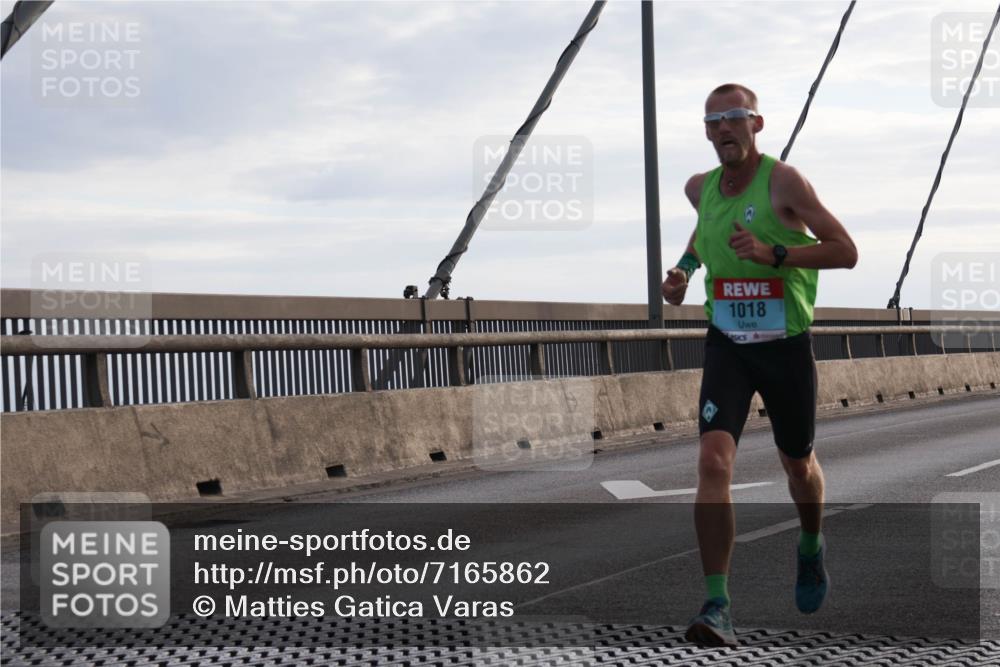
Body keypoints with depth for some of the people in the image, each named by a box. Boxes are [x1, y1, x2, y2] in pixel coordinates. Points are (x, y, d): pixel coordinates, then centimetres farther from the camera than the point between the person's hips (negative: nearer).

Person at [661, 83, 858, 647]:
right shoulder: (701, 188, 3)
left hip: (786, 345, -2)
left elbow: (846, 252, -16)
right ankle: (718, 607, -19)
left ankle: (811, 549, 50)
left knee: (798, 464, 16)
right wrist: (685, 268, 10)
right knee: (714, 462, -17)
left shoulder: (783, 181, -13)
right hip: (727, 346, 3)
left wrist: (774, 253, -27)